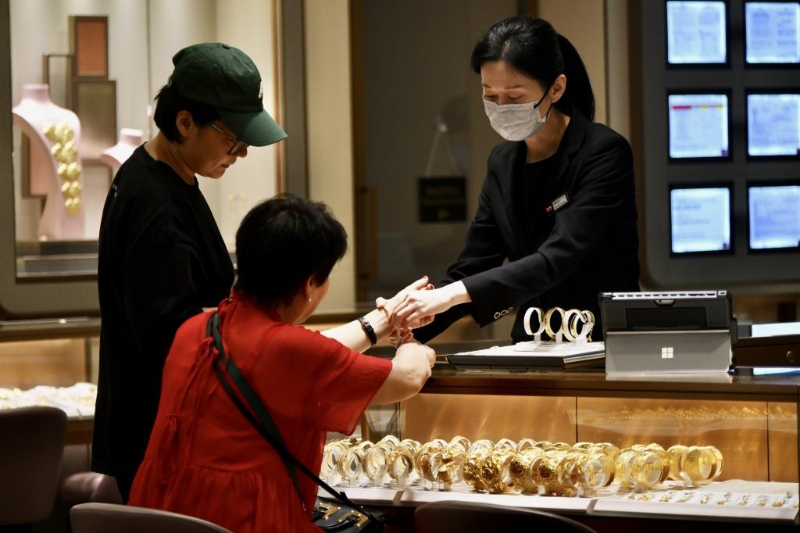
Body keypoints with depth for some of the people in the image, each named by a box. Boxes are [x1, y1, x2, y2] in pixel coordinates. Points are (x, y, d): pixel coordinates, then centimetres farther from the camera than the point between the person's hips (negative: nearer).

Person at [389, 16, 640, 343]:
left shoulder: (604, 154, -11)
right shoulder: (503, 163, 7)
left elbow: (556, 260, -21)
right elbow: (469, 270, 6)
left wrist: (453, 295, -28)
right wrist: (409, 322, -11)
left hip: (608, 347, -4)